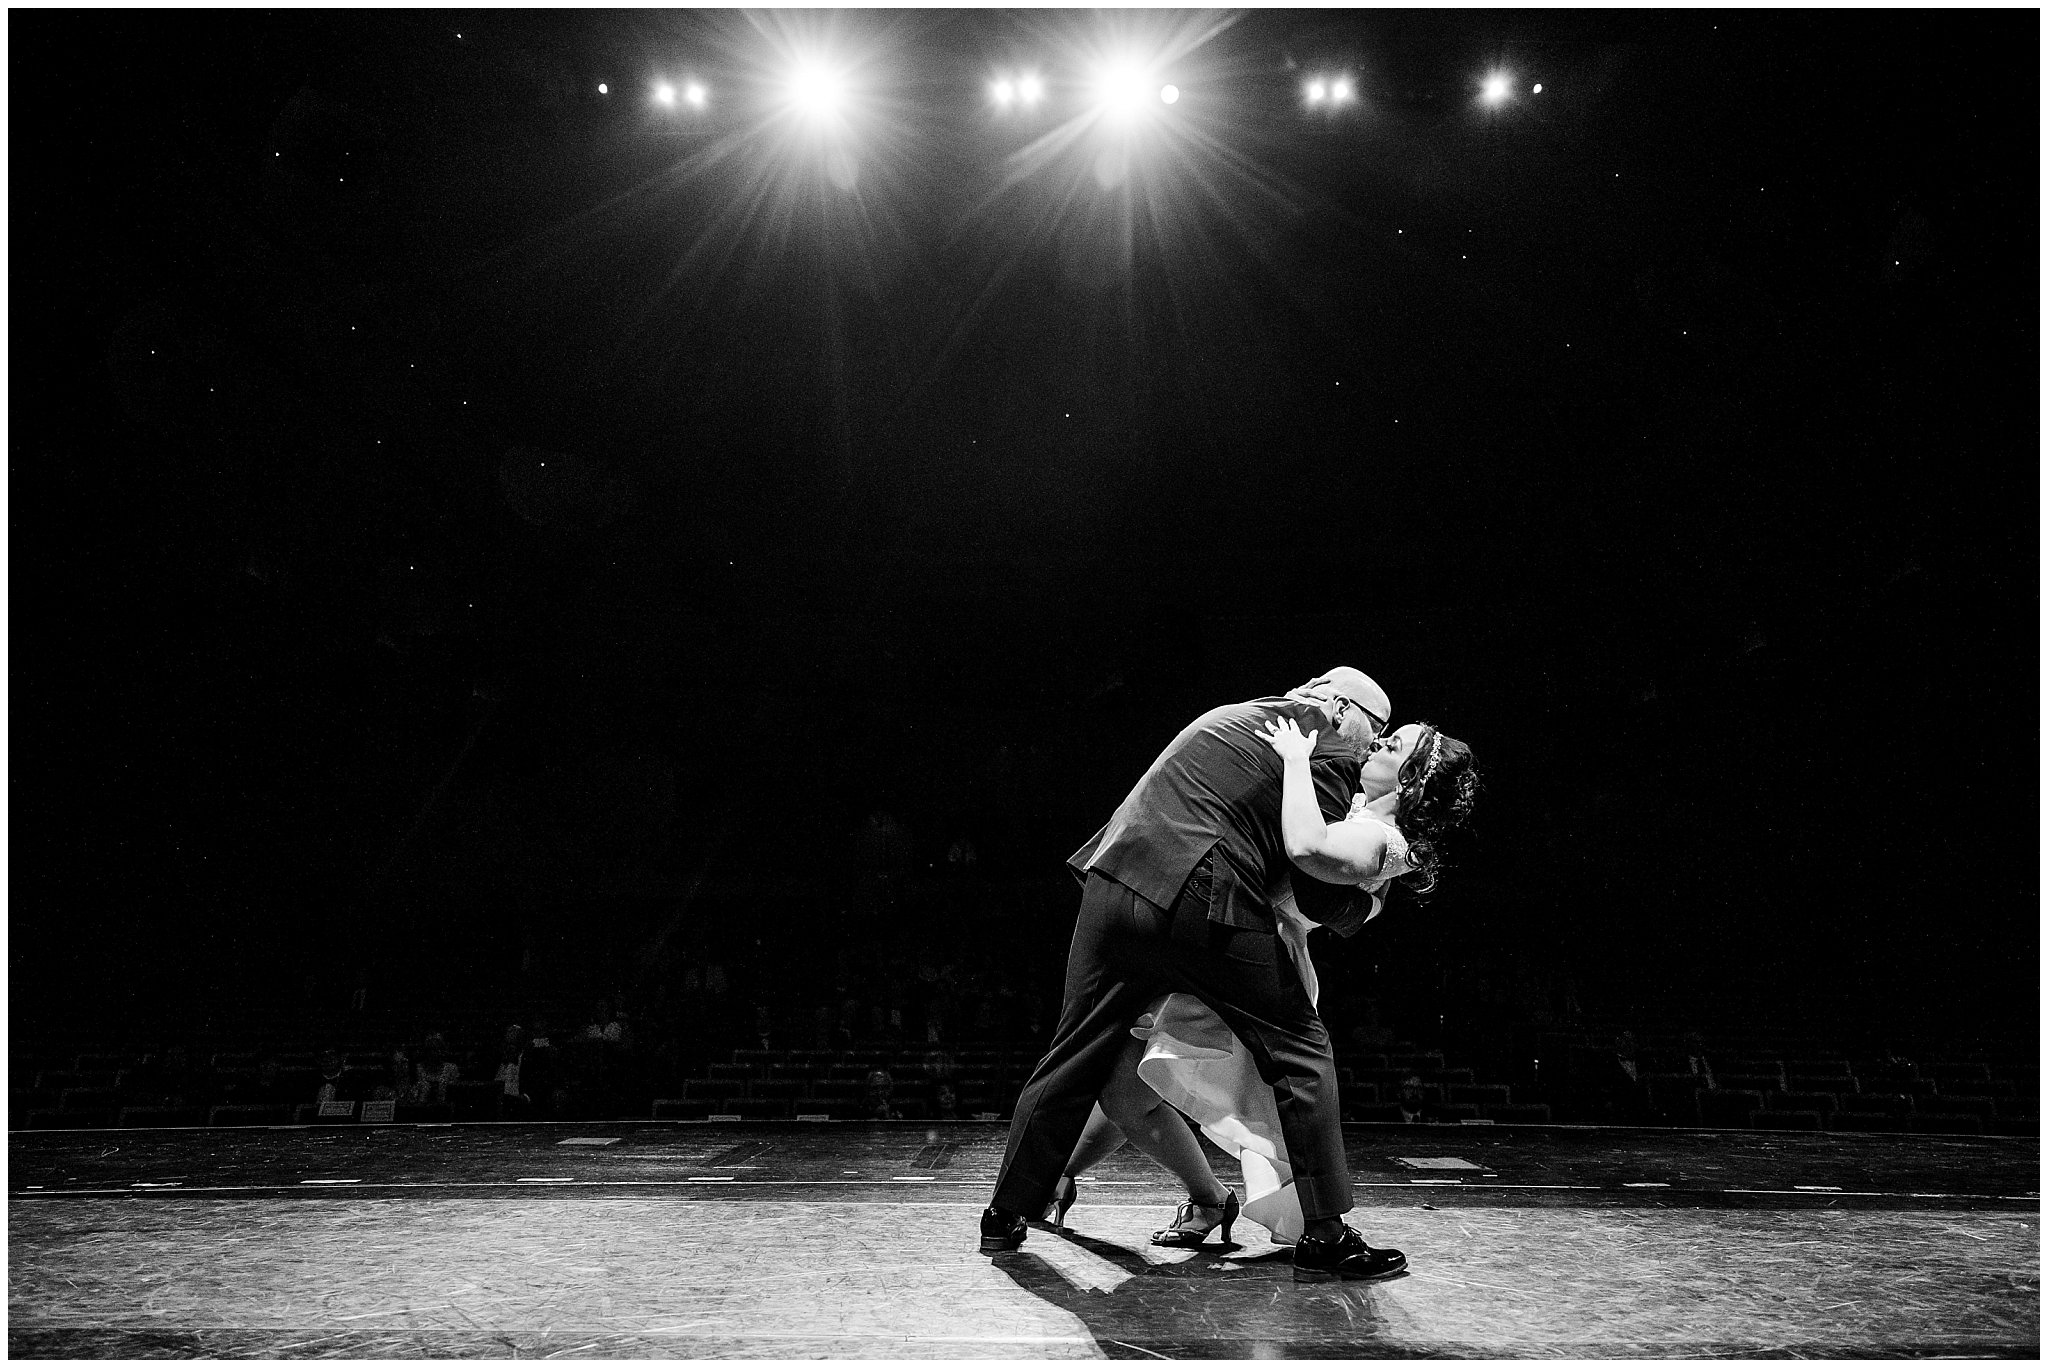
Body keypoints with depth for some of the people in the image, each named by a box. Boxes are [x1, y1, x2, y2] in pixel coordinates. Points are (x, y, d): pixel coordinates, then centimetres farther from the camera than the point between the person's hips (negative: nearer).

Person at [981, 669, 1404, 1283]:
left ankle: (1006, 1215, 25)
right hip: (1204, 904, -6)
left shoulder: (1228, 716, 28)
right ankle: (1323, 1237, 10)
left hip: (1113, 883, 7)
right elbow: (1318, 892, 1)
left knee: (1075, 1056, 16)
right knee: (1300, 1052, 8)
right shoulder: (1328, 751, 6)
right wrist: (1363, 906, 20)